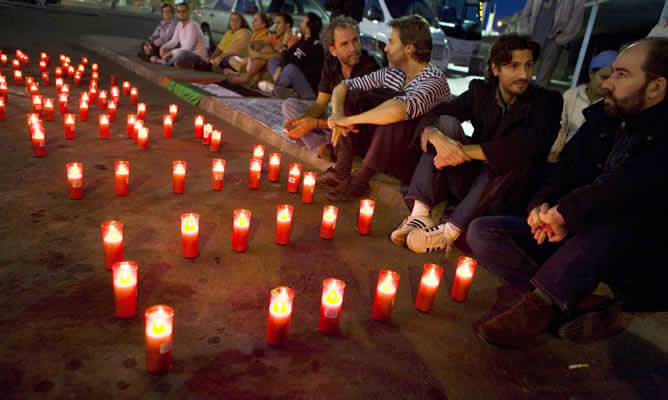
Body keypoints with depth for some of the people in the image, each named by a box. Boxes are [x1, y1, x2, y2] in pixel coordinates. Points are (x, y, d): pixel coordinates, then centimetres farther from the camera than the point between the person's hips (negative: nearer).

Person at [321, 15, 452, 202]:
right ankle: (342, 170, -10)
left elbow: (398, 110, -42)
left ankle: (361, 181, -20)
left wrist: (349, 119, -31)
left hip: (415, 158, -7)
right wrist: (338, 114, -16)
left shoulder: (434, 81, -22)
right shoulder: (390, 73, 2)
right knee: (351, 96, -2)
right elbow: (343, 86, 6)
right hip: (384, 150, 7)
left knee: (394, 113, -33)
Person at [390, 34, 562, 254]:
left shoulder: (547, 101, -7)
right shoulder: (480, 90, 3)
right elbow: (431, 116, -8)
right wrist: (437, 138, -32)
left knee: (515, 156, -32)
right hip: (470, 180, 3)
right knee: (446, 123, -16)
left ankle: (451, 229, -34)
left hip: (507, 194, -2)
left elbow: (526, 147, -27)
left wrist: (465, 151, -29)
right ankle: (420, 213, -29)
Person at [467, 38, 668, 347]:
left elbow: (631, 190, -29)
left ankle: (538, 305, -25)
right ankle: (575, 304, -19)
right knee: (482, 232, -9)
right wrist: (542, 205, -14)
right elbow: (566, 170, 6)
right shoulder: (602, 119, 6)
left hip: (642, 266, -6)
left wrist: (564, 212, -24)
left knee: (614, 219, -40)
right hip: (575, 239, 6)